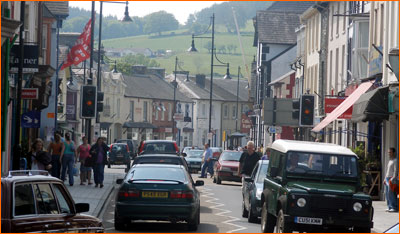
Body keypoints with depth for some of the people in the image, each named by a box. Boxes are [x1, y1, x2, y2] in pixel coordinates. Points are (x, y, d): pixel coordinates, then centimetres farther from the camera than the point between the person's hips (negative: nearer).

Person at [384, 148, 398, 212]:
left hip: (392, 179, -9)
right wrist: (385, 179, 20)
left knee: (391, 193, -13)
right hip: (387, 179, 9)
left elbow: (396, 171, -14)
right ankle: (390, 206, 9)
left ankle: (394, 207, -12)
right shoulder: (389, 161, 22)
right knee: (387, 193, 5)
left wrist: (393, 179, -21)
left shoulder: (395, 161, -6)